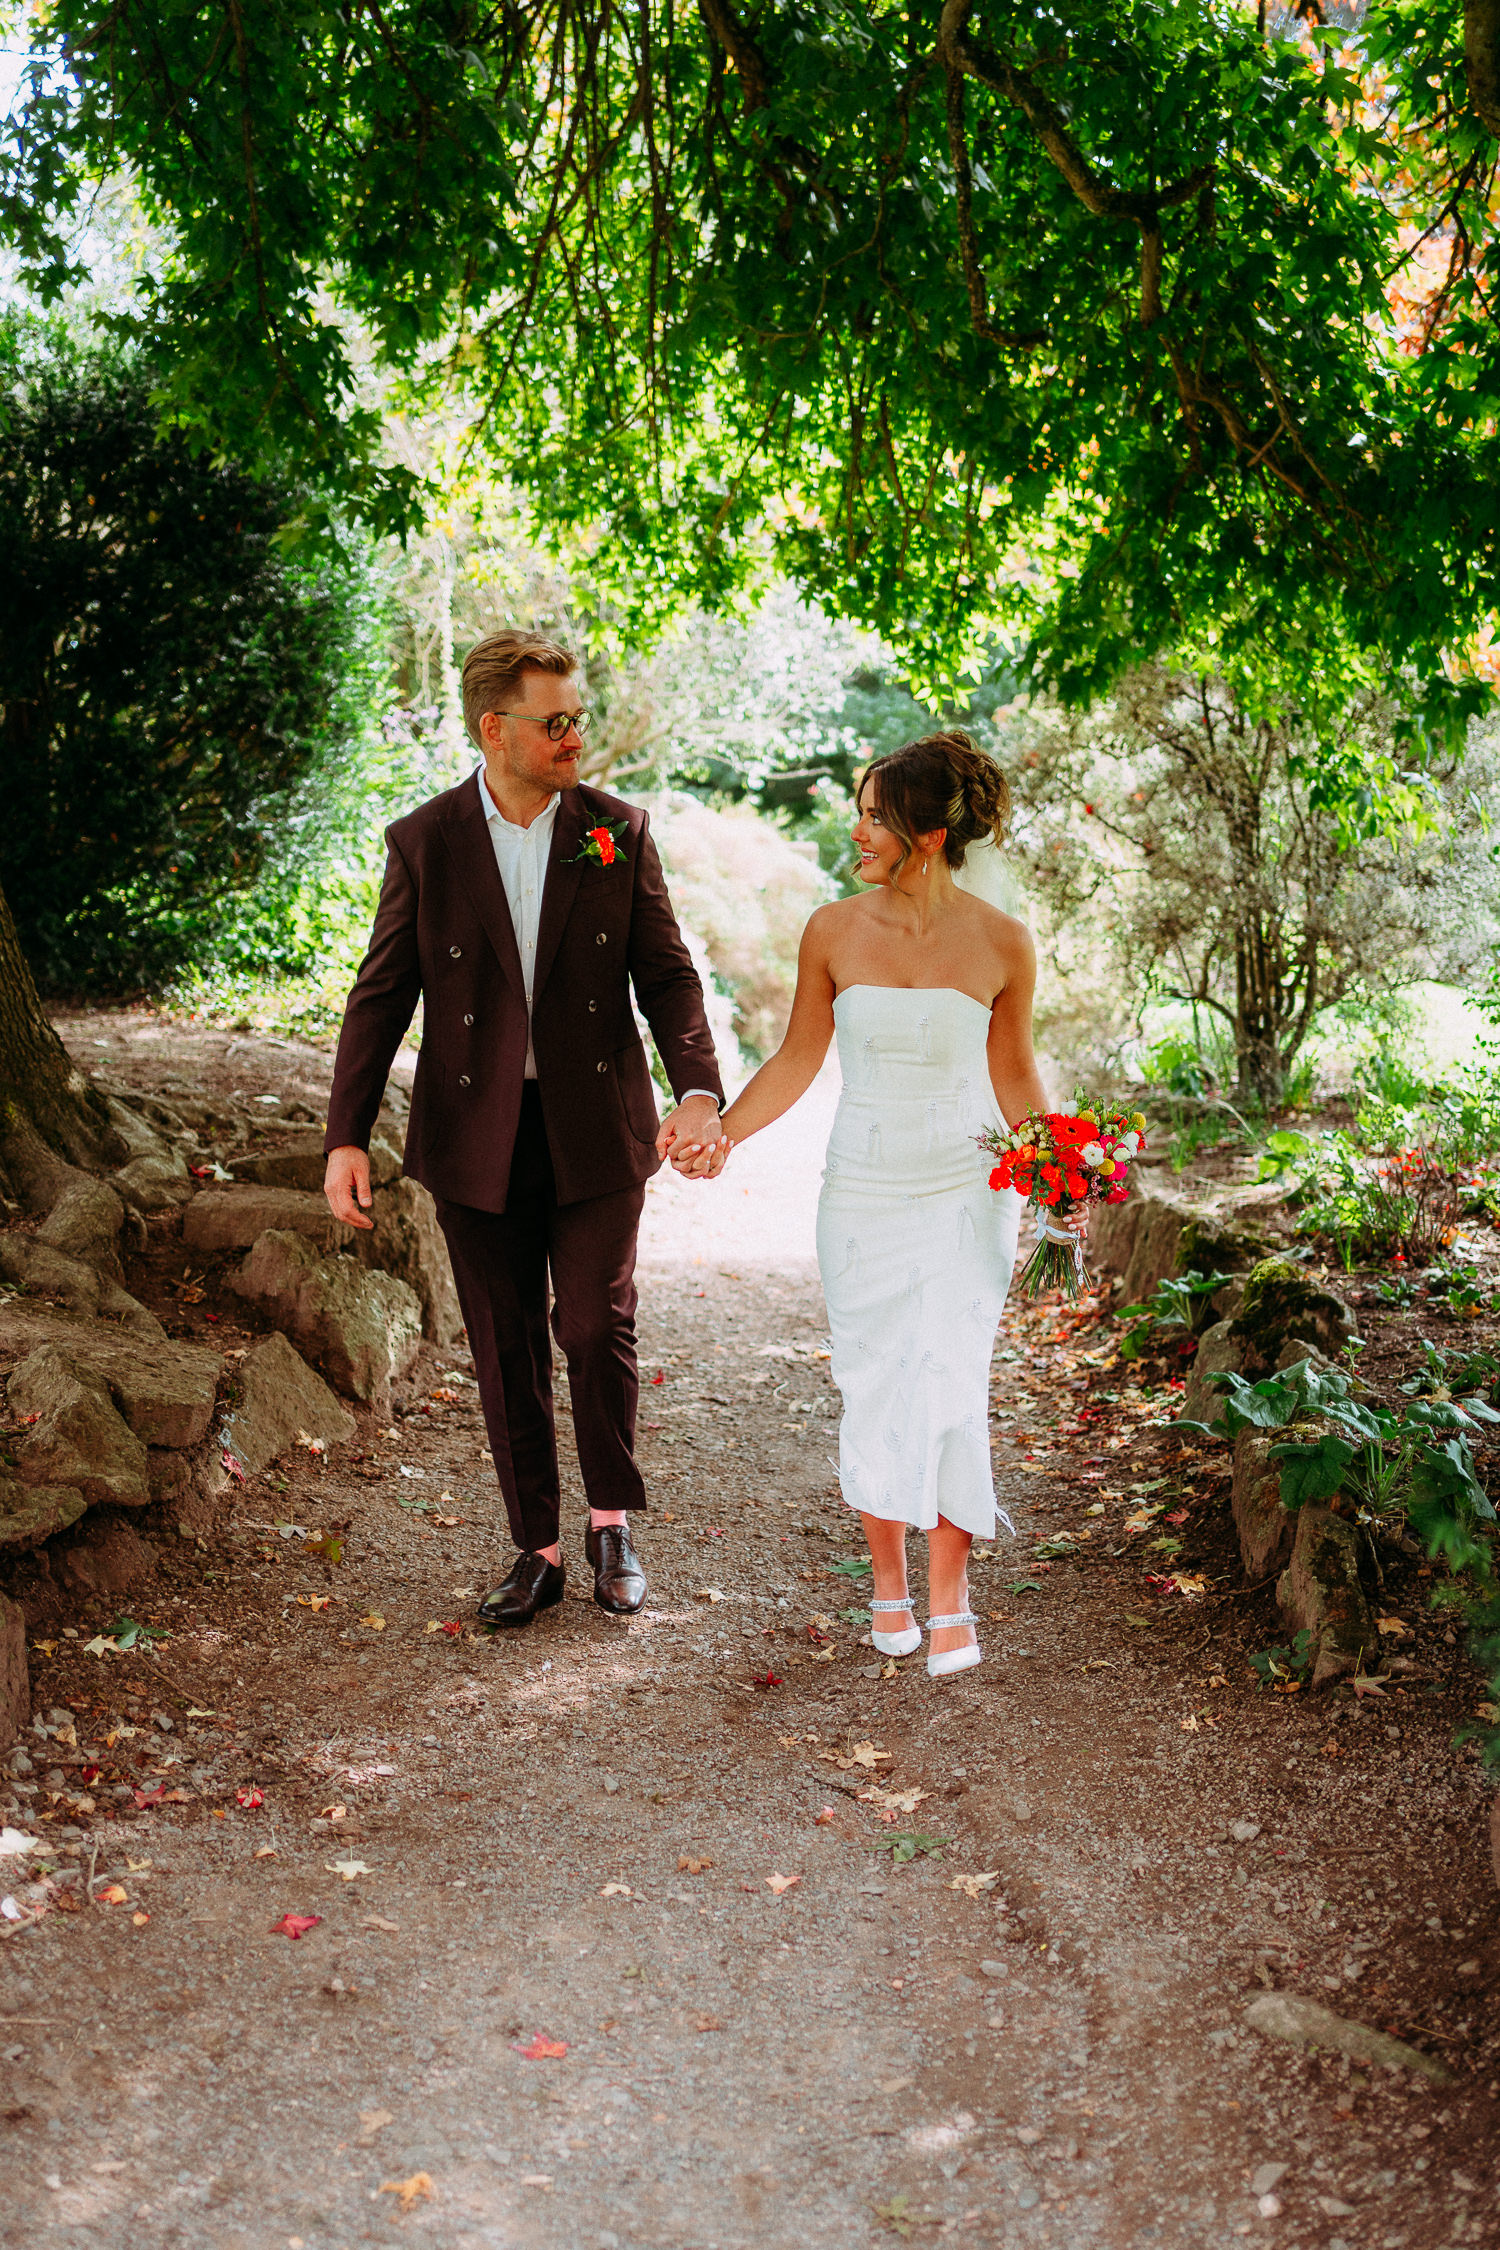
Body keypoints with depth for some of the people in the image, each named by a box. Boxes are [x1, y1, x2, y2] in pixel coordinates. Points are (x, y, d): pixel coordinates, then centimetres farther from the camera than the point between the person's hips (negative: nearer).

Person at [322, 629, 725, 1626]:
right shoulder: (424, 843, -1)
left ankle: (613, 1522, 23)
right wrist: (346, 1137, -7)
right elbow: (382, 995, 0)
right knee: (507, 1353, 8)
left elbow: (667, 974, -1)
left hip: (596, 1131, 0)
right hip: (477, 1140, 1)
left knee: (597, 1326, -2)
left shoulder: (619, 832, 0)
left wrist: (698, 1090, -18)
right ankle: (538, 1551, 23)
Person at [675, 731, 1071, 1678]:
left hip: (968, 1187, -2)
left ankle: (951, 1590, 10)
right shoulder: (835, 932, -3)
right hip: (865, 1187, 2)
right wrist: (724, 1131, -4)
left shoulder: (1002, 942, -6)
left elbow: (1013, 1073, 6)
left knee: (951, 1380, -5)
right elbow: (798, 1058, 6)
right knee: (875, 1382, 5)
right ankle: (888, 1576, 23)